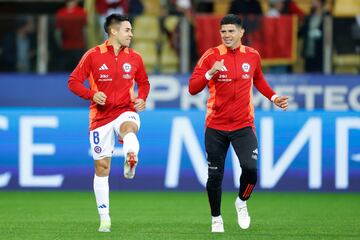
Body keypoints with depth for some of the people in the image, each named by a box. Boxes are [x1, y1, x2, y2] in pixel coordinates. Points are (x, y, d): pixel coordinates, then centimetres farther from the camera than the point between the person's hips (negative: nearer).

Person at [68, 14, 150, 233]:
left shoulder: (134, 58, 5)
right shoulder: (93, 55, -4)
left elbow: (143, 83, 19)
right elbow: (73, 81, -3)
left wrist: (141, 99, -2)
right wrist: (92, 95, -20)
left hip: (126, 111, 1)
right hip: (101, 116, -1)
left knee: (129, 128, -39)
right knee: (102, 166, 2)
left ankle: (131, 162, -60)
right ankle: (104, 218, 12)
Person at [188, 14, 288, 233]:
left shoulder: (252, 55, 3)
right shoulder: (211, 56, -6)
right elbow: (193, 88, -9)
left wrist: (273, 97, 11)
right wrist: (210, 73, -24)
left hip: (243, 125, 1)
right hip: (216, 126, -1)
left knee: (250, 168, -19)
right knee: (215, 176, 3)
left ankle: (242, 202, 10)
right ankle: (216, 218, 24)